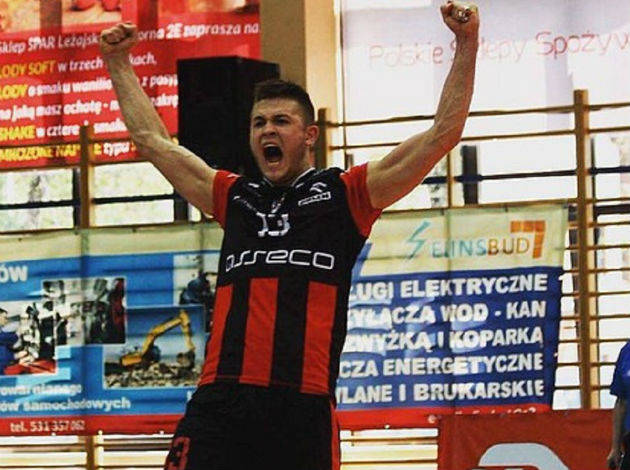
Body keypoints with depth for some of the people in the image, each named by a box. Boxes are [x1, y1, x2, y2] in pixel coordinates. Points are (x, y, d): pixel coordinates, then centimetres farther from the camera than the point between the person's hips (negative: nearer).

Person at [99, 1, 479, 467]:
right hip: (219, 402, 3)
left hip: (304, 407, -3)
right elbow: (152, 139, 33)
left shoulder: (345, 195, 13)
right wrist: (118, 63, 35)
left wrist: (466, 46, 5)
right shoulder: (234, 197, 24)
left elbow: (443, 133, 9)